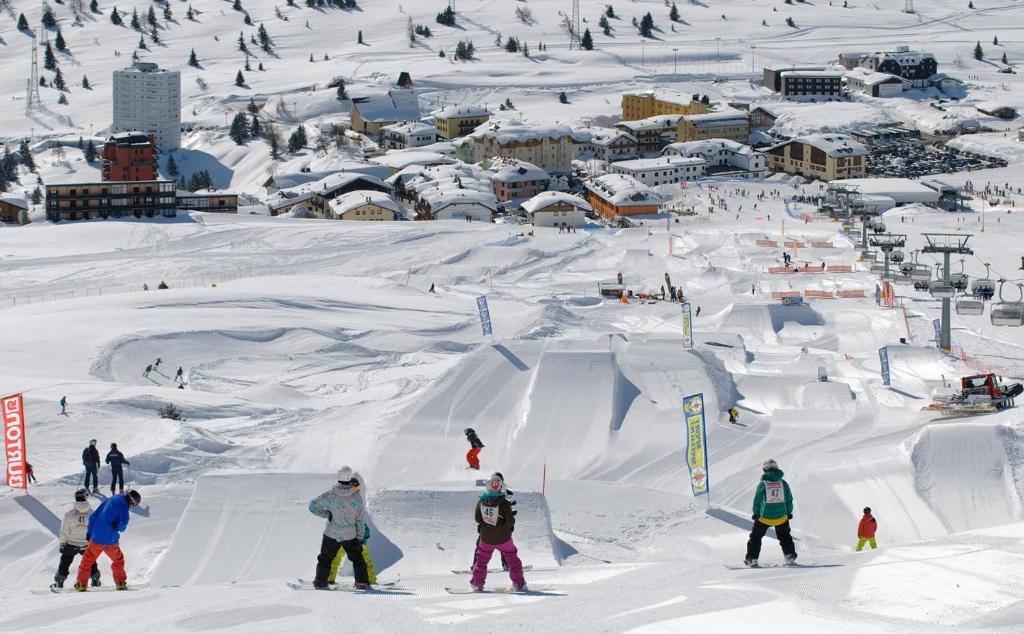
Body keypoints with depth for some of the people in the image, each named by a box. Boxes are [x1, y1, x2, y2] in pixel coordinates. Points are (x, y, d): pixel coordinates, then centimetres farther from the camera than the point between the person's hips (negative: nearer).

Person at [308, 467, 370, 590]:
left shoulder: (330, 495, -16)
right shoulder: (356, 497, -14)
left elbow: (313, 506, -14)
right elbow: (361, 518, -6)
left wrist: (327, 514, -3)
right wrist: (360, 535, 7)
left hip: (332, 534, -1)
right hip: (350, 536, 1)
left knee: (325, 559, 15)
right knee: (357, 558, 17)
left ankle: (320, 583, 17)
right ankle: (362, 582, 14)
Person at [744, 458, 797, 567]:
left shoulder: (763, 484, -9)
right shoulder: (783, 483, -1)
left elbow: (757, 500, -4)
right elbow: (789, 499, 5)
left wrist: (756, 513, 8)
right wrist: (789, 512, 17)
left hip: (765, 517, -2)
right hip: (781, 517, 2)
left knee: (756, 537, 13)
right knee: (784, 536, 23)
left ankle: (752, 558, 12)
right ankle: (790, 555, 15)